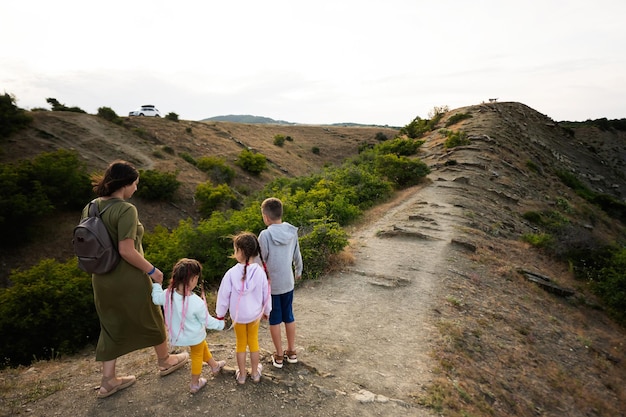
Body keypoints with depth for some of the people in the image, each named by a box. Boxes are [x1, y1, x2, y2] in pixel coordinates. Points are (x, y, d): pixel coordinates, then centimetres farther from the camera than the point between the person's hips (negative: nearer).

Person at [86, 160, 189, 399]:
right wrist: (152, 270, -14)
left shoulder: (91, 207, 1)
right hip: (129, 279, -7)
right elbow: (126, 251, -26)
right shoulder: (126, 210, -23)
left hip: (102, 280, 7)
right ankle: (165, 361, 37)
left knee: (112, 327, 21)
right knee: (151, 320, 16)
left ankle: (108, 381, 31)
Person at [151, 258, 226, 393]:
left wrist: (157, 284, 15)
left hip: (178, 335, 6)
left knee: (203, 347, 31)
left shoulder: (168, 294, -24)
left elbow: (156, 299, 0)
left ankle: (214, 366, 53)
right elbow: (207, 321, -20)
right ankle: (194, 384, 41)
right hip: (195, 337, -6)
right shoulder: (197, 302, -35)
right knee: (197, 356, 24)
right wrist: (220, 324, -2)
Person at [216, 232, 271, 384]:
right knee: (253, 341, 21)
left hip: (237, 315, -1)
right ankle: (255, 372, 36)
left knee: (241, 343, 19)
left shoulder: (231, 273, -25)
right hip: (254, 314, 1)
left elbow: (224, 296, -13)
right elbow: (266, 294, -7)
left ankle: (242, 374, 34)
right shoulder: (260, 271, -20)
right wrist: (266, 311, 11)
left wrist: (220, 314, 4)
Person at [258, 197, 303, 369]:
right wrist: (298, 271, 23)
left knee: (274, 319, 12)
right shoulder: (292, 231, -6)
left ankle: (279, 356, 25)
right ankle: (291, 352, 32)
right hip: (288, 282, 5)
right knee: (289, 316, 18)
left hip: (271, 284, -4)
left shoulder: (265, 235, -22)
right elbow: (297, 255, 6)